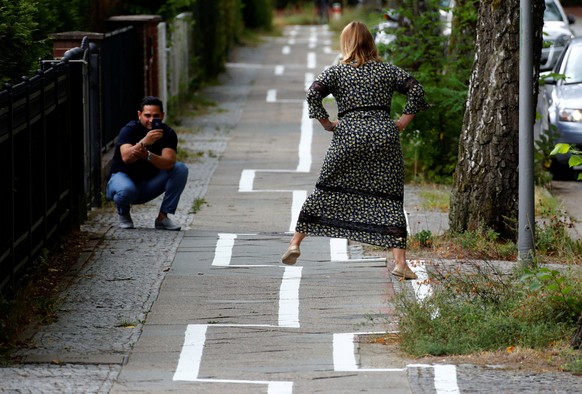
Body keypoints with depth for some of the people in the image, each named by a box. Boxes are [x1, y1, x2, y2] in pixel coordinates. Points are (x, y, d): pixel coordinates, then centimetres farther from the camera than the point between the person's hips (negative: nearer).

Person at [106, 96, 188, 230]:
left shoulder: (168, 133, -9)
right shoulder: (129, 130, -17)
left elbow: (169, 163, -26)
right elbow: (126, 157, -36)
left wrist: (147, 155, -45)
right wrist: (144, 142, -53)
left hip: (150, 182, 4)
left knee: (181, 169, -18)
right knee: (126, 190, -40)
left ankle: (163, 217, -13)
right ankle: (123, 213, -2)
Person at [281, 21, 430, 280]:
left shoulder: (337, 71, 6)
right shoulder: (386, 70, 10)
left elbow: (313, 94, -7)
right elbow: (416, 90, 3)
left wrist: (326, 123, 2)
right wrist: (403, 121, 6)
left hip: (348, 135, 0)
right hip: (384, 136, 0)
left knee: (327, 189, 11)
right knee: (389, 198, 1)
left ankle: (296, 243, 10)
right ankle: (400, 262, -5)